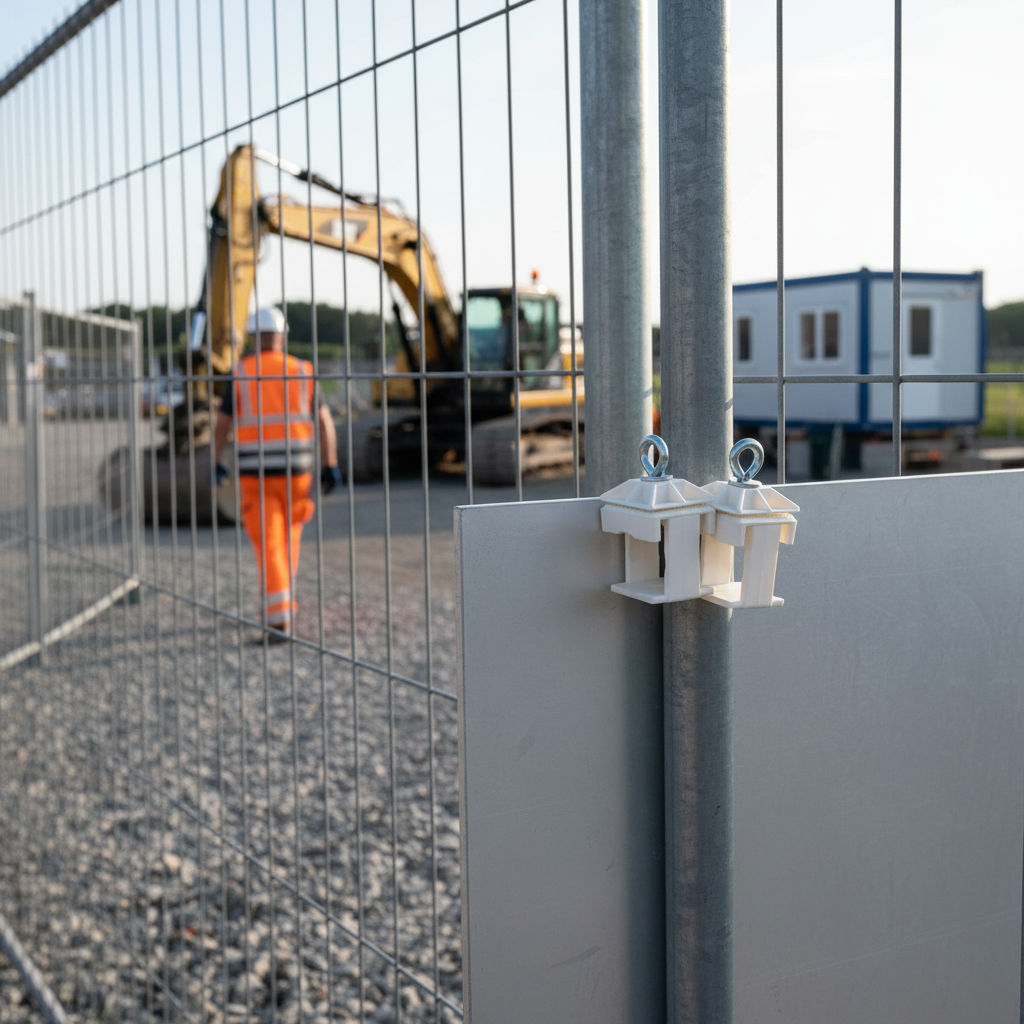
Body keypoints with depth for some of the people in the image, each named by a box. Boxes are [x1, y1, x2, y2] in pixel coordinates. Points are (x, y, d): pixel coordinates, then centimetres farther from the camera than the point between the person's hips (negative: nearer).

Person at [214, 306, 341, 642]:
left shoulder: (241, 375, -1)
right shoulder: (301, 372, 3)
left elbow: (223, 424, 2)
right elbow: (324, 421, -3)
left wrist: (216, 463, 17)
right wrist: (330, 467, -3)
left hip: (255, 473, -2)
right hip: (295, 470, 2)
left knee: (268, 547, -4)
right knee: (288, 538, 22)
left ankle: (280, 620, -16)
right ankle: (284, 604, 34)